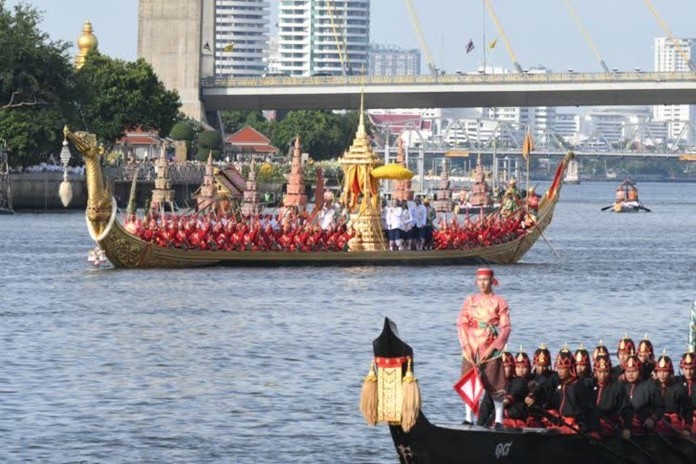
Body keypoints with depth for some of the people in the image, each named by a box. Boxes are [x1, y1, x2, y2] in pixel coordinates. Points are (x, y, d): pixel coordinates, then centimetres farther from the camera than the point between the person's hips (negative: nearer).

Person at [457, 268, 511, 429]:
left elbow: (505, 329, -3)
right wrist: (466, 346, -6)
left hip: (490, 350, -3)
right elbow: (461, 324, 7)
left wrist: (492, 348, -12)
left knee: (494, 385, -3)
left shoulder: (499, 302, 1)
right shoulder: (470, 301, 11)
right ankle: (469, 418, 11)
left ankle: (499, 420, 1)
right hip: (471, 350, 3)